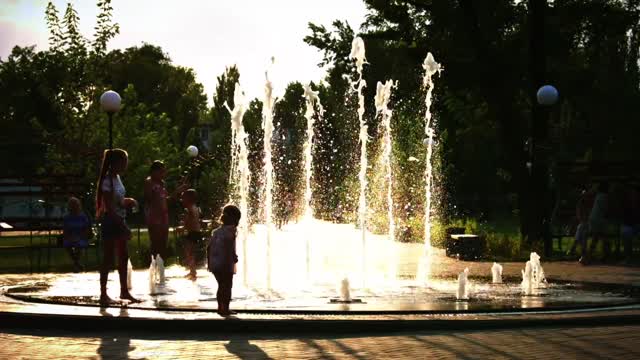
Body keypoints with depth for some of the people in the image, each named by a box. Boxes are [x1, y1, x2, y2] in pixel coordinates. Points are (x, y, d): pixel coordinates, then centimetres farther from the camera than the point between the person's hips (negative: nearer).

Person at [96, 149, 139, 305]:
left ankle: (124, 291, 23)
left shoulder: (117, 178, 9)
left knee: (123, 257, 14)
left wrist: (129, 201, 1)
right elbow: (109, 207, -21)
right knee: (108, 259, -3)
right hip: (110, 222, -9)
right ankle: (103, 294, 4)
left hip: (119, 221, 9)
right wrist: (124, 227, -22)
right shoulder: (107, 181, -18)